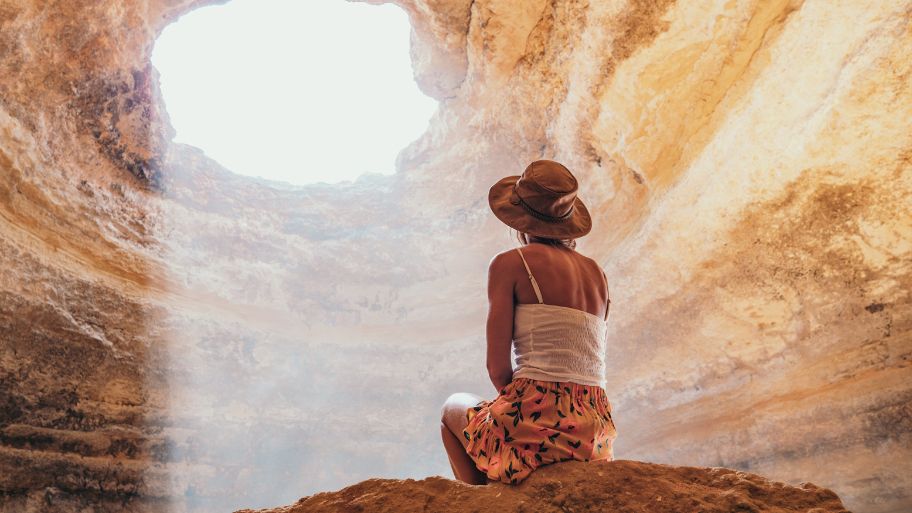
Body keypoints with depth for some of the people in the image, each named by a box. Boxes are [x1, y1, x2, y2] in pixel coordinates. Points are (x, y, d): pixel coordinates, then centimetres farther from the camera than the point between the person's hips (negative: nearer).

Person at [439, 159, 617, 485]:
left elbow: (498, 368, -8)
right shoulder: (597, 272, 12)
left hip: (537, 421, -6)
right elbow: (586, 366, 13)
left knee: (453, 408, 27)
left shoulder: (508, 263, -5)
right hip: (595, 430, 6)